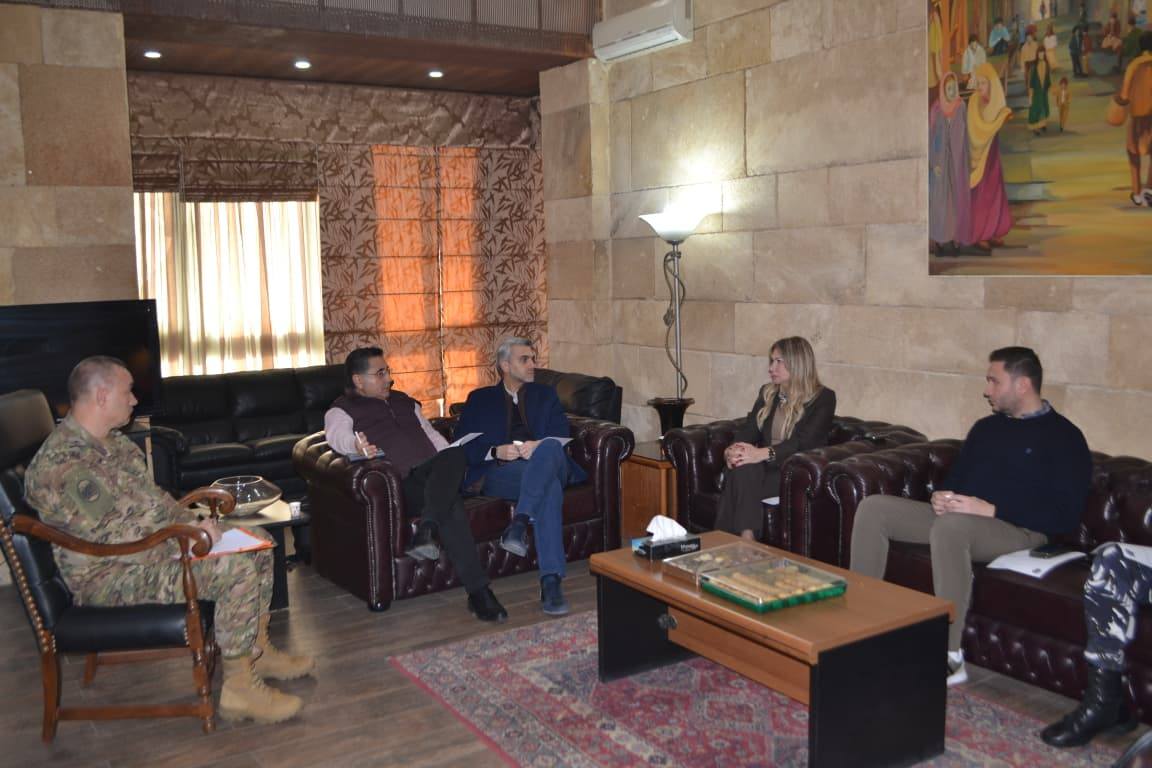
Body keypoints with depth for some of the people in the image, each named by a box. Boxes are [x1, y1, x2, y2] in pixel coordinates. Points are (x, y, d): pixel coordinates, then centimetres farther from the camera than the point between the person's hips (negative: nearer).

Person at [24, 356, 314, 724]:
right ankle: (240, 687, -15)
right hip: (112, 576, -10)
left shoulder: (114, 442, 9)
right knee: (237, 568, -27)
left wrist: (194, 524, -1)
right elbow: (114, 540, -25)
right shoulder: (63, 463, -23)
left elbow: (153, 497, 17)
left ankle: (258, 651, 17)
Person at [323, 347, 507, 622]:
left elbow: (432, 434, 31)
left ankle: (426, 530, -47)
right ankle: (478, 592, -38)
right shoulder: (344, 409, 13)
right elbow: (336, 434, -10)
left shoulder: (403, 401, 32)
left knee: (455, 455, -32)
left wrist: (451, 467, 10)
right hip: (401, 484, -5)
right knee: (451, 505, -34)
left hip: (436, 477, 5)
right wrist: (355, 445, -36)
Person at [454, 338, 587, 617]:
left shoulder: (545, 394, 27)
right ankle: (551, 581, -45)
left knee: (551, 448, -38)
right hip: (499, 473, -2)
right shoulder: (480, 399, 22)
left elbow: (562, 437, 10)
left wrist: (540, 446, -15)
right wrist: (496, 452, -11)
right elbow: (463, 446, 9)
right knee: (550, 487, -38)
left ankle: (519, 523, -49)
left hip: (548, 463, 2)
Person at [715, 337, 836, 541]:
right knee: (742, 466, -32)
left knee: (745, 468, -33)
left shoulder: (822, 398, 0)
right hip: (766, 467, 5)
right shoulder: (767, 393, 20)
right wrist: (732, 449, -16)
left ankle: (746, 540, -36)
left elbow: (805, 442, -15)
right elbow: (748, 430, 8)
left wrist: (763, 453, -29)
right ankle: (746, 540, -39)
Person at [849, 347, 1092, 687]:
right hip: (958, 517, 8)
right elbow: (955, 477, 25)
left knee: (951, 526, -40)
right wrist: (940, 496, -1)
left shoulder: (1064, 438, -4)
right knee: (873, 508, -8)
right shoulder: (987, 427, 19)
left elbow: (1066, 517, -13)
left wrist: (990, 509, -20)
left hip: (1019, 531, -8)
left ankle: (950, 658, -34)